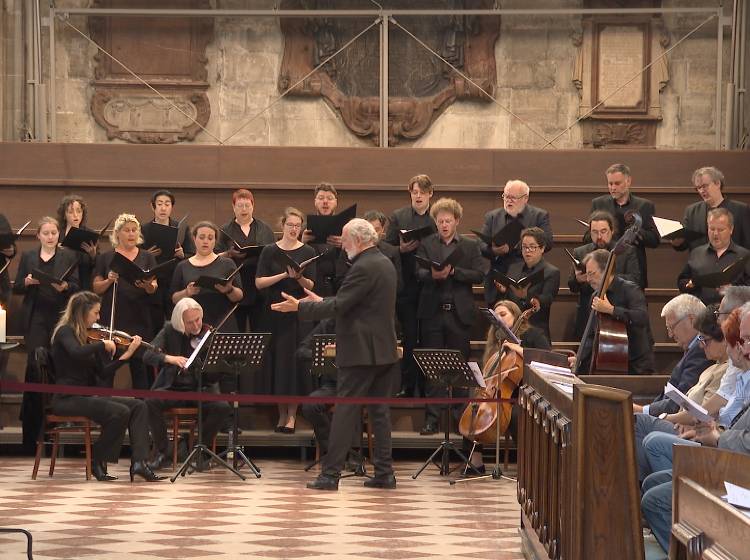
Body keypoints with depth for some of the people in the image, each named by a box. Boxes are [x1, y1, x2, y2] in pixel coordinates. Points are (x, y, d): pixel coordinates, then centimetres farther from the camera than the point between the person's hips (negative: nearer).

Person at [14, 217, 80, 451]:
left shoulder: (69, 257, 7)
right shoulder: (28, 257, 12)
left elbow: (77, 287, 2)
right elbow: (16, 289, 11)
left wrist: (64, 286, -18)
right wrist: (27, 282, -9)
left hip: (61, 318, -1)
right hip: (36, 319, 1)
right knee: (34, 366, -5)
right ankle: (32, 421, 1)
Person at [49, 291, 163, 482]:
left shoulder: (85, 336, 18)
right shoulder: (65, 332, -7)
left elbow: (102, 373, 13)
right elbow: (77, 353, -31)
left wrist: (128, 354, 7)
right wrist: (103, 344, -18)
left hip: (86, 396, 9)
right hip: (67, 399, -9)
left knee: (139, 406, -7)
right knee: (120, 412, -27)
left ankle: (139, 462, -18)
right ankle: (97, 462, -9)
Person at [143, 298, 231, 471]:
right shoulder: (169, 331, 1)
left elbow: (212, 378, -6)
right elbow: (148, 356, -12)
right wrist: (169, 358, -31)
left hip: (201, 389, 0)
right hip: (172, 388, 0)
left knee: (223, 407, -29)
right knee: (151, 401, -31)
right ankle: (161, 453, -13)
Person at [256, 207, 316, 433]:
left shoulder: (308, 252, 3)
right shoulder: (270, 251, 3)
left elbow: (311, 285, -1)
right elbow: (259, 282, -4)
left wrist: (299, 277, -21)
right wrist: (284, 275, -15)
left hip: (300, 314, -1)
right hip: (276, 313, 1)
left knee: (296, 360, -2)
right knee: (279, 361, 2)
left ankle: (292, 414, 2)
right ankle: (282, 413, 10)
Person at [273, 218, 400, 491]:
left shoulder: (363, 268, -17)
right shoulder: (384, 263, 14)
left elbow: (339, 306, -20)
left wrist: (299, 307, -13)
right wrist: (321, 301, 24)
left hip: (361, 352, -9)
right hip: (384, 349, 9)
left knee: (344, 412, -6)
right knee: (379, 411, 10)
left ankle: (330, 474, -5)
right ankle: (384, 473, 11)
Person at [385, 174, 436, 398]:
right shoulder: (397, 217, 6)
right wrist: (402, 249, -15)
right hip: (406, 286, 0)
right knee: (409, 338, 4)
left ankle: (426, 386, 13)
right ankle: (407, 386, 10)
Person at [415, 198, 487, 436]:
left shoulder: (470, 246, 9)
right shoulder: (426, 244, 8)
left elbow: (479, 274, -2)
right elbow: (419, 272, -4)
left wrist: (453, 272, -14)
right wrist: (432, 274, -25)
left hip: (459, 312, 0)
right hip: (432, 311, 0)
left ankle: (460, 416, 12)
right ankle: (432, 417, 4)